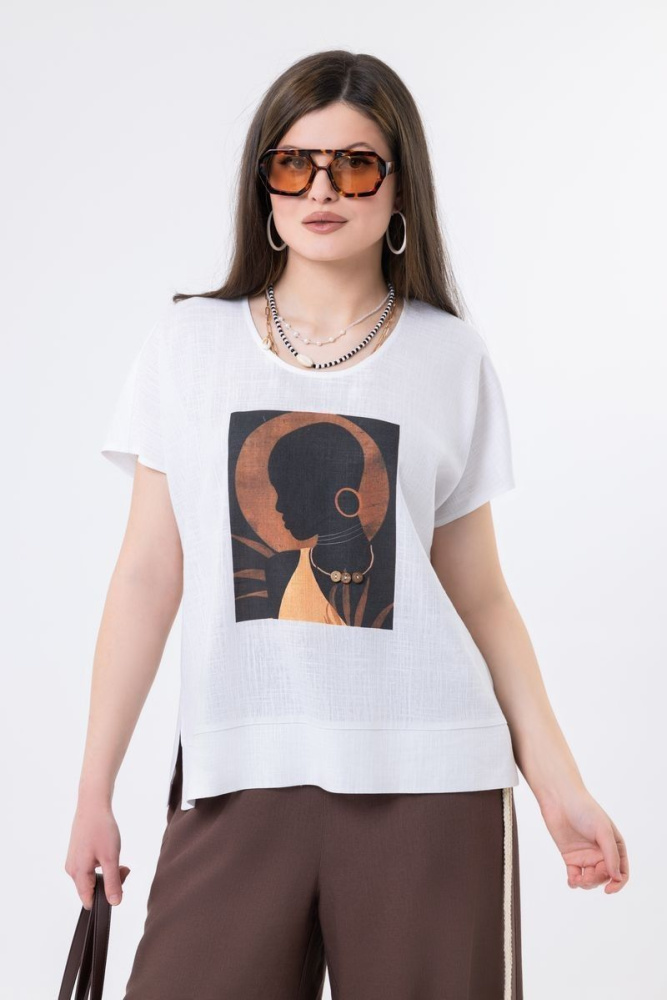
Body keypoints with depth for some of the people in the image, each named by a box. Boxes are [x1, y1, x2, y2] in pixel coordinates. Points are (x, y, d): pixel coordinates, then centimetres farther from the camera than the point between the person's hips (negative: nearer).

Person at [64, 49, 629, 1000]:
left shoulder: (452, 358, 6)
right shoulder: (189, 341, 7)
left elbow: (480, 596, 9)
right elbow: (148, 573, 6)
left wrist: (560, 786, 4)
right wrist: (95, 789, 5)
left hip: (429, 780, 0)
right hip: (237, 780, 1)